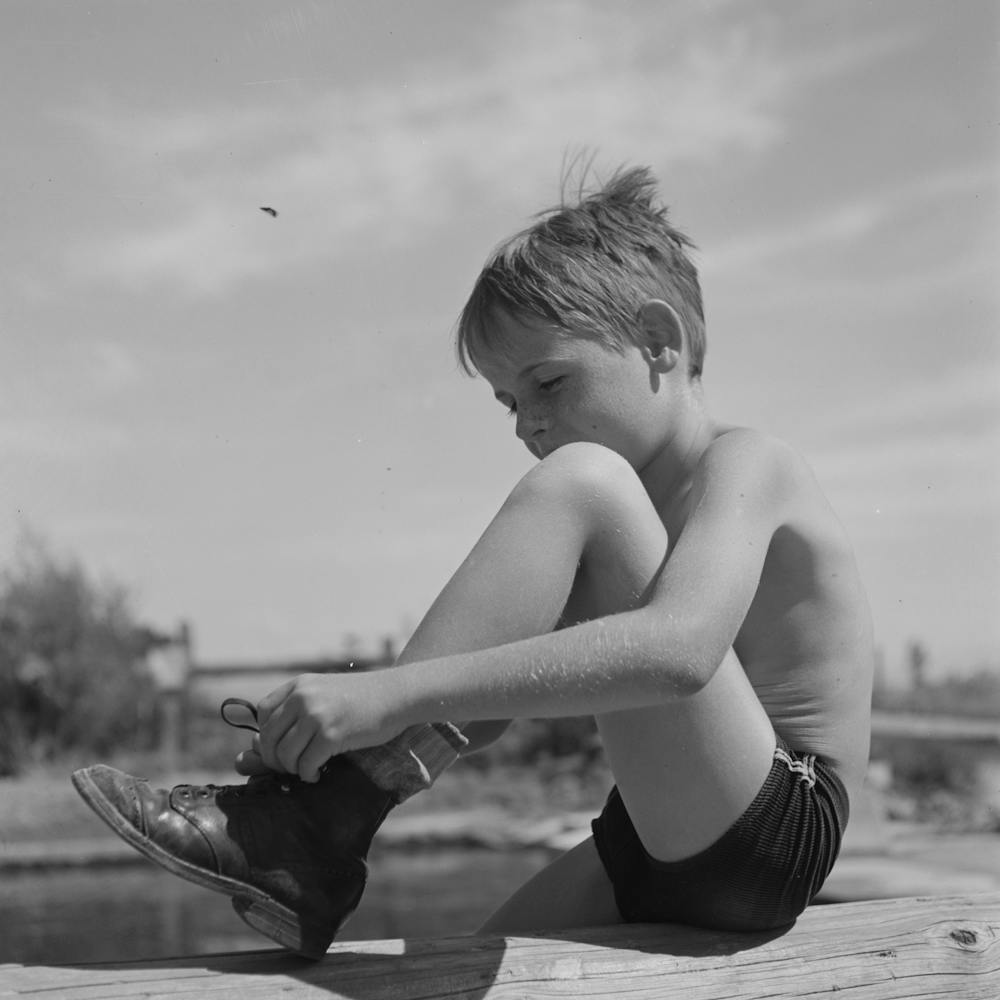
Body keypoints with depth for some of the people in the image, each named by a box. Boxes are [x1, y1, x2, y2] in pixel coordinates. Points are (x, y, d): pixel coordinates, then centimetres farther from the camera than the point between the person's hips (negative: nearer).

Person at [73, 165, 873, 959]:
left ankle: (319, 828, -26)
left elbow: (679, 650, -33)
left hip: (776, 832, -9)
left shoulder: (745, 464, -11)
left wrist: (396, 693, -36)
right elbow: (486, 708, 10)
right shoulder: (617, 514, 18)